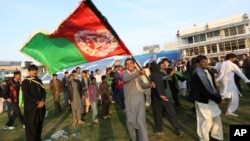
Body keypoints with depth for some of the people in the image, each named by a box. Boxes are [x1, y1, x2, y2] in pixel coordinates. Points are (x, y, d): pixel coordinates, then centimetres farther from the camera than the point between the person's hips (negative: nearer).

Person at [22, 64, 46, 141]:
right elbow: (26, 95, -12)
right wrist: (37, 102, -15)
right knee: (31, 126, -2)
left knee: (39, 125, 12)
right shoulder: (25, 82, -4)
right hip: (31, 107, -5)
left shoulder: (39, 81, 13)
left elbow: (44, 92, 9)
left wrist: (42, 101, -8)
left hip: (40, 106, 5)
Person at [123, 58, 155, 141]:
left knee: (141, 121, -12)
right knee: (130, 121, 12)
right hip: (129, 101, -1)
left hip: (139, 99, 1)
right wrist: (138, 73, -39)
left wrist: (149, 85, 4)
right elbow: (125, 79, -28)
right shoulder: (125, 73, -2)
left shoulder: (138, 73, 11)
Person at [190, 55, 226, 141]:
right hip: (203, 102, -8)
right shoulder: (196, 76, -23)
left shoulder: (209, 71, 3)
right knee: (205, 123, 4)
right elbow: (204, 91, -24)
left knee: (217, 120, 20)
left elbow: (213, 86, 9)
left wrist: (218, 97, -2)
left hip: (212, 100, 8)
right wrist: (218, 100, -19)